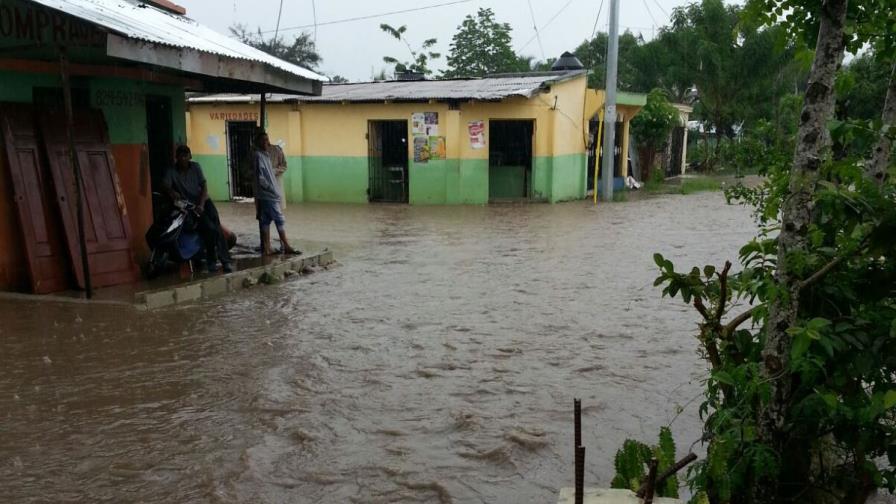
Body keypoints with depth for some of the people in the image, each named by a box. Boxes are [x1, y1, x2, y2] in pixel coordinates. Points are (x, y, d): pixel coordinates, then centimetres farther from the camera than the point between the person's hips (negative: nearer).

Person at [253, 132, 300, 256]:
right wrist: (272, 189, -14)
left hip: (266, 195, 9)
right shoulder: (258, 156, -13)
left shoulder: (265, 155, 15)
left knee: (265, 221, 8)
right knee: (280, 220, -5)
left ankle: (266, 248, 11)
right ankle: (286, 246, 0)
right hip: (268, 194, -9)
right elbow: (260, 178, -18)